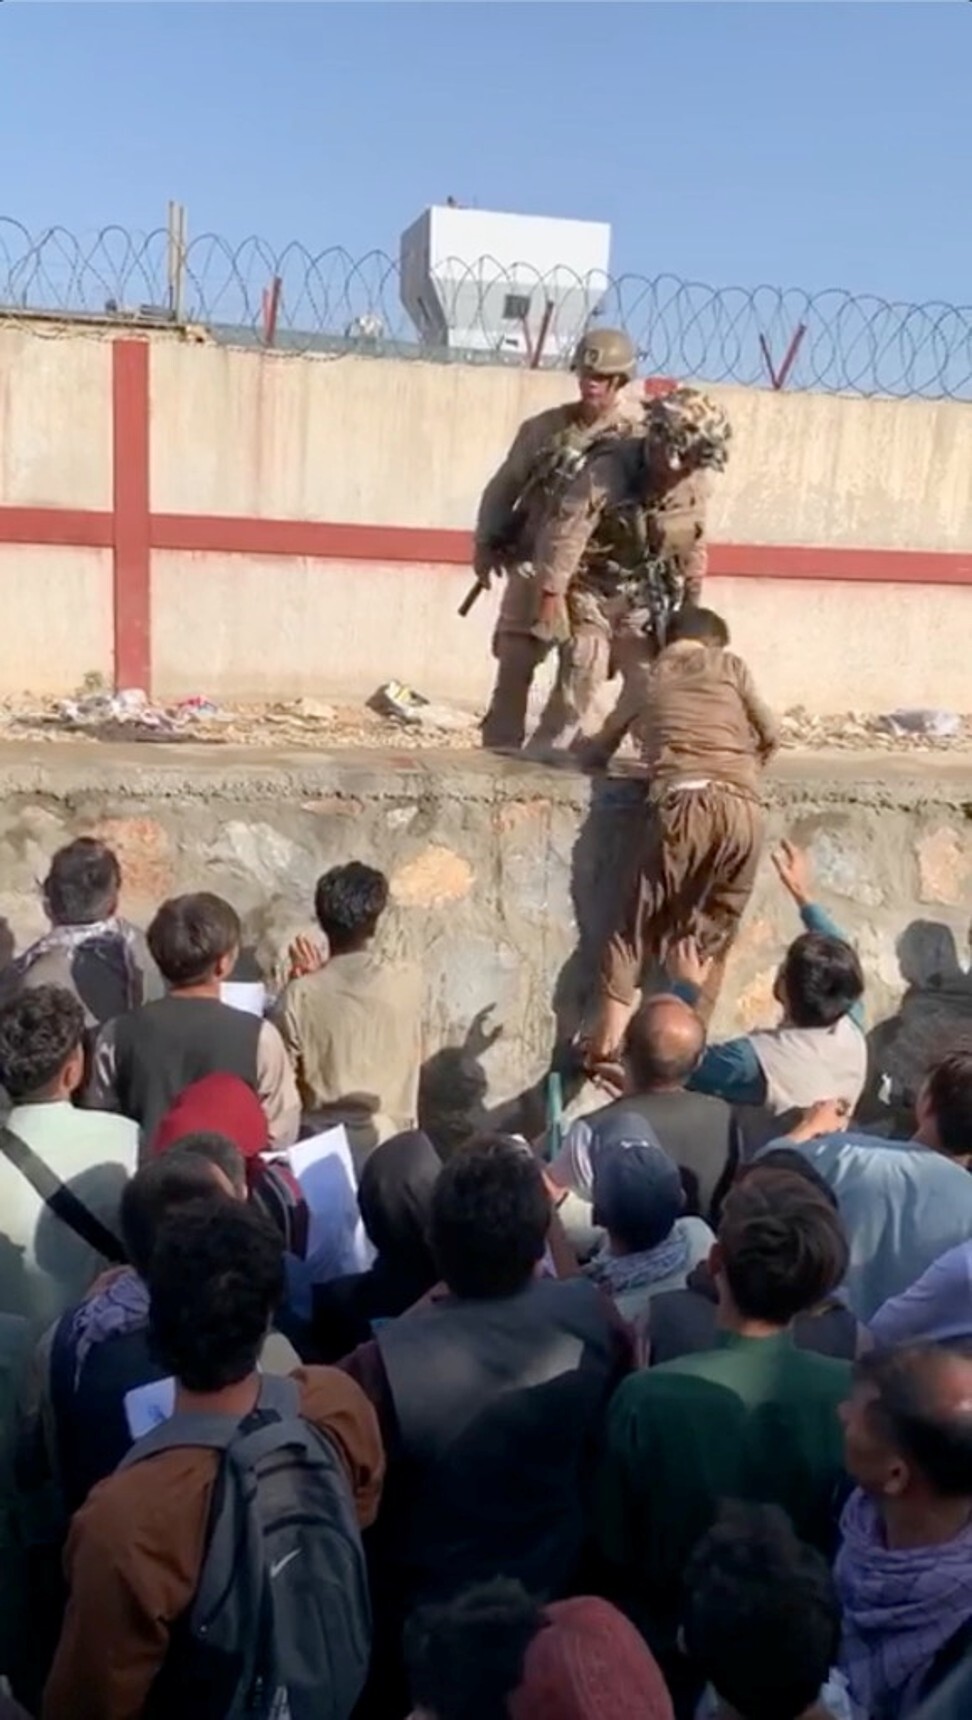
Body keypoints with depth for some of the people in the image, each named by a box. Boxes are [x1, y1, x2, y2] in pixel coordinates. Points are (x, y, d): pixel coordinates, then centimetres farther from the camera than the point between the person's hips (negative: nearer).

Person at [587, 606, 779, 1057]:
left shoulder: (650, 674, 21)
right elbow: (770, 736, 22)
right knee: (709, 938, 11)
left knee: (635, 929, 6)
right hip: (741, 809, 1)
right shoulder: (730, 665, 19)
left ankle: (605, 1049, -2)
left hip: (681, 804, -1)